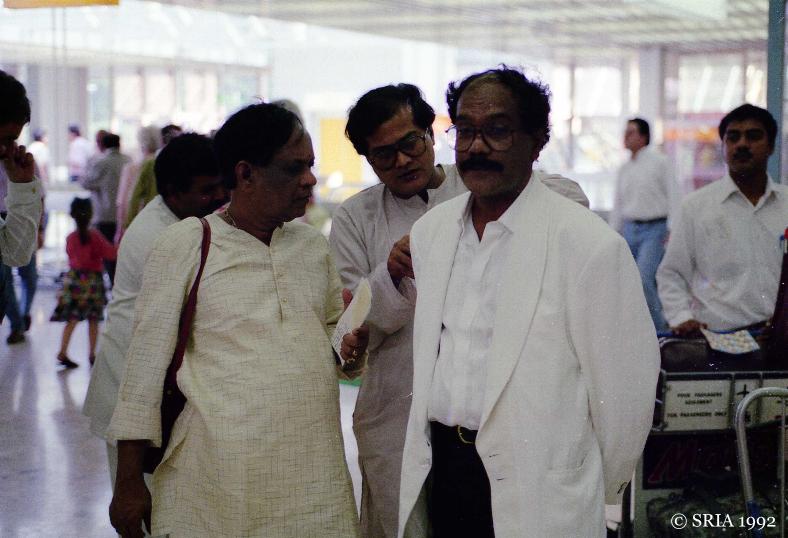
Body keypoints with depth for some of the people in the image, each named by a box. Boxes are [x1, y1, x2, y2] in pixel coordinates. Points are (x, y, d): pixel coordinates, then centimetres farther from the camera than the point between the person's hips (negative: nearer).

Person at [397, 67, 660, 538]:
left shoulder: (590, 244, -14)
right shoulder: (430, 231, 6)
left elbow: (624, 388, -10)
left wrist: (599, 494, -1)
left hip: (535, 496, -5)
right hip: (440, 471, 5)